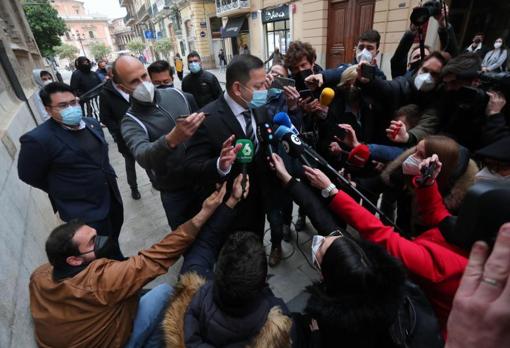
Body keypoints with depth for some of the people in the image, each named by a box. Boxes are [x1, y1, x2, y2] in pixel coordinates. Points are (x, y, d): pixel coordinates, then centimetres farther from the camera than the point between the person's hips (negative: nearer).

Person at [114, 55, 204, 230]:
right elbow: (143, 157, -35)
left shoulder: (176, 94, -4)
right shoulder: (131, 122, -14)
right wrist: (172, 140, -52)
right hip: (176, 193, -3)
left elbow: (202, 126, 11)